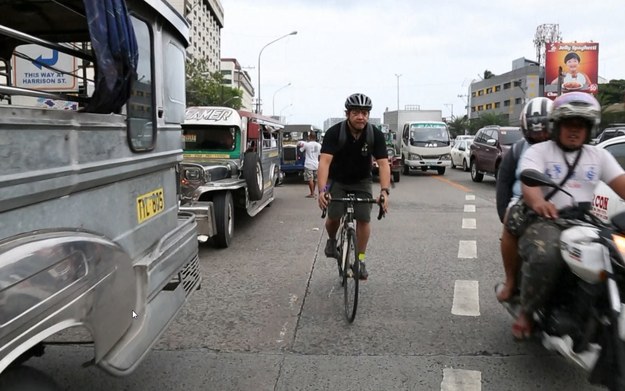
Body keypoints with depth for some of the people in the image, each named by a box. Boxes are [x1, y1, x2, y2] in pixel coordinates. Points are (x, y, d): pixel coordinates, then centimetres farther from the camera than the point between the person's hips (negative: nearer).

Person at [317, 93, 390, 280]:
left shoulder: (376, 135, -20)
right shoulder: (334, 132, -25)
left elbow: (383, 164, -26)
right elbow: (324, 161, -35)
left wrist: (384, 191, -41)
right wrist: (322, 190, -49)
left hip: (361, 181, 1)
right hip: (337, 180, -1)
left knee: (363, 219, -10)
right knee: (333, 216, -15)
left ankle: (360, 260, 7)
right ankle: (332, 240, 20)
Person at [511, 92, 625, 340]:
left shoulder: (599, 155, 19)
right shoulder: (538, 151, 5)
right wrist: (537, 202, -39)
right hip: (547, 221, -4)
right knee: (544, 259, -36)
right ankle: (527, 312, -10)